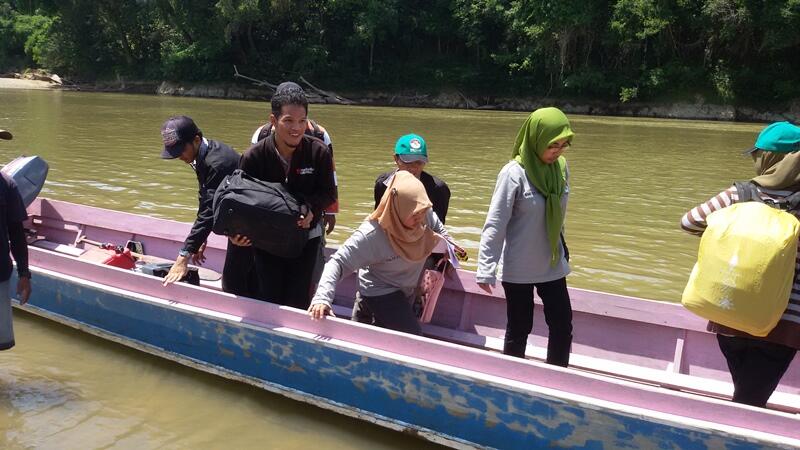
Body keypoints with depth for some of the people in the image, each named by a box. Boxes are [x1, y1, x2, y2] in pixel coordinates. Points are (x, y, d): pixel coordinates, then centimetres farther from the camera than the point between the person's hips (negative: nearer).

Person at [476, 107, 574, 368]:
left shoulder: (561, 167, -1)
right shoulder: (514, 173, -18)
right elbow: (495, 224, -17)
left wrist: (561, 248, 16)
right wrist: (486, 269, -20)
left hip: (552, 266, 5)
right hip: (519, 270, -5)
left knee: (563, 326, 8)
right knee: (519, 329, 8)